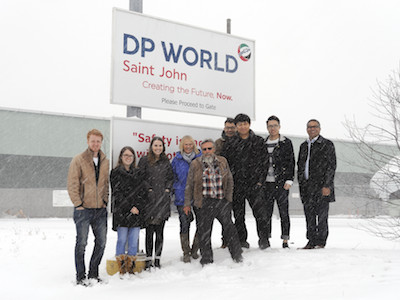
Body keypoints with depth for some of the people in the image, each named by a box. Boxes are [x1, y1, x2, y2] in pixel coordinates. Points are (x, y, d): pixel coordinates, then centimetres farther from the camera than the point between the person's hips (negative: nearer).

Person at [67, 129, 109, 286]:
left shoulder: (105, 161, 10)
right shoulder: (78, 160, -4)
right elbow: (72, 184, -6)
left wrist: (105, 200, 5)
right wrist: (78, 204, -11)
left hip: (100, 209, 5)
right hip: (83, 209, -4)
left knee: (101, 242, 8)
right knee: (81, 243, -1)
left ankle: (93, 274, 21)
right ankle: (80, 277, 10)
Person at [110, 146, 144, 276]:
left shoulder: (137, 173, 17)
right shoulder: (116, 172, 3)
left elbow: (140, 192, 13)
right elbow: (117, 193, -5)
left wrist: (137, 207, -2)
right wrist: (130, 208, -10)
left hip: (136, 212, 4)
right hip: (121, 212, -4)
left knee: (134, 240, 3)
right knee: (122, 240, -3)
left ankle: (130, 268, 11)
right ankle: (122, 269, 5)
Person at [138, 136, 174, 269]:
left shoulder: (166, 161, 15)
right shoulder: (144, 160, 4)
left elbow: (170, 177, 15)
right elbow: (141, 178, -1)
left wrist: (167, 189, 1)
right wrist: (149, 190, -9)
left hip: (163, 200, 3)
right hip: (149, 200, -3)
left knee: (160, 232, 5)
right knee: (149, 231, -3)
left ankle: (157, 259, 12)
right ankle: (148, 259, 4)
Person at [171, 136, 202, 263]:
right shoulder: (177, 160, 6)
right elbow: (172, 177, 15)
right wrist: (175, 189, 5)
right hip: (182, 198, 0)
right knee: (184, 224, -1)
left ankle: (195, 249, 19)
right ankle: (186, 252, 11)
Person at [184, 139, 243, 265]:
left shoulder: (222, 161, 8)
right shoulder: (195, 164, 2)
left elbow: (230, 180, 16)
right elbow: (189, 185, 5)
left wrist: (228, 197, 9)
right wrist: (187, 204, 4)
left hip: (222, 201, 2)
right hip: (204, 203, -2)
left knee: (229, 228, 5)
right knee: (204, 232, 3)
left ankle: (237, 256, 19)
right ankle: (206, 261, 16)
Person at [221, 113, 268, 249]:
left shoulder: (259, 141, 6)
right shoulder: (230, 143, 7)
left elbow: (263, 162, 6)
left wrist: (261, 180, -2)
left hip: (254, 183, -1)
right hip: (236, 184, 1)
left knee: (260, 212, -11)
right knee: (238, 215, 8)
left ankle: (263, 238, 2)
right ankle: (241, 240, 20)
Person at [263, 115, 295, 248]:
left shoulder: (286, 143, 3)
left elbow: (291, 162, -1)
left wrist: (289, 180, -9)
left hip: (281, 184, -3)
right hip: (266, 184, 3)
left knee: (284, 213, -1)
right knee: (266, 213, 6)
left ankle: (285, 240, 5)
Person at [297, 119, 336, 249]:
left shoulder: (327, 144, 1)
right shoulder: (303, 146, 18)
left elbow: (331, 166, -5)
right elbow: (300, 166, 21)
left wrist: (327, 185, -13)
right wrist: (301, 184, 12)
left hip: (321, 185, -5)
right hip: (307, 187, 5)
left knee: (321, 215, -3)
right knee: (309, 215, 6)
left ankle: (321, 242, 5)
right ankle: (311, 241, 12)